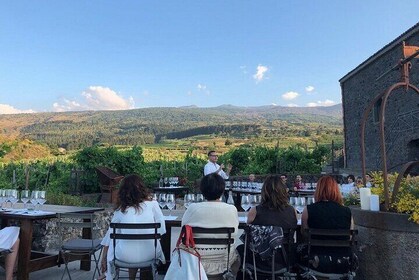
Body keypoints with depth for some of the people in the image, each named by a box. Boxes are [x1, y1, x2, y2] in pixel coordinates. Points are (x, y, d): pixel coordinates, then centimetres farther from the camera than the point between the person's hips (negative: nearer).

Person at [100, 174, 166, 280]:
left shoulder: (120, 210, 6)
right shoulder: (152, 204, 1)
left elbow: (110, 234, 15)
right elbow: (162, 230, 1)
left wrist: (104, 258, 27)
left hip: (125, 255, 1)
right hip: (150, 254, -1)